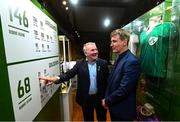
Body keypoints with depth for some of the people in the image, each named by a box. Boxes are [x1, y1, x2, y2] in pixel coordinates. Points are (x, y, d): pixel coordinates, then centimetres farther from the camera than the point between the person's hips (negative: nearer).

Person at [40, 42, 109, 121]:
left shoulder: (103, 63, -8)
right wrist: (56, 79, -32)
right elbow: (69, 74, -14)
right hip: (86, 98, 0)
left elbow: (107, 80, -6)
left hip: (100, 97, 1)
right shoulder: (79, 63, -6)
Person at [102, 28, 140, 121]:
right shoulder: (119, 59, 4)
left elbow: (123, 90, -26)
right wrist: (106, 98, 3)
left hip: (123, 110, -7)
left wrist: (107, 101, -13)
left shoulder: (132, 61, -24)